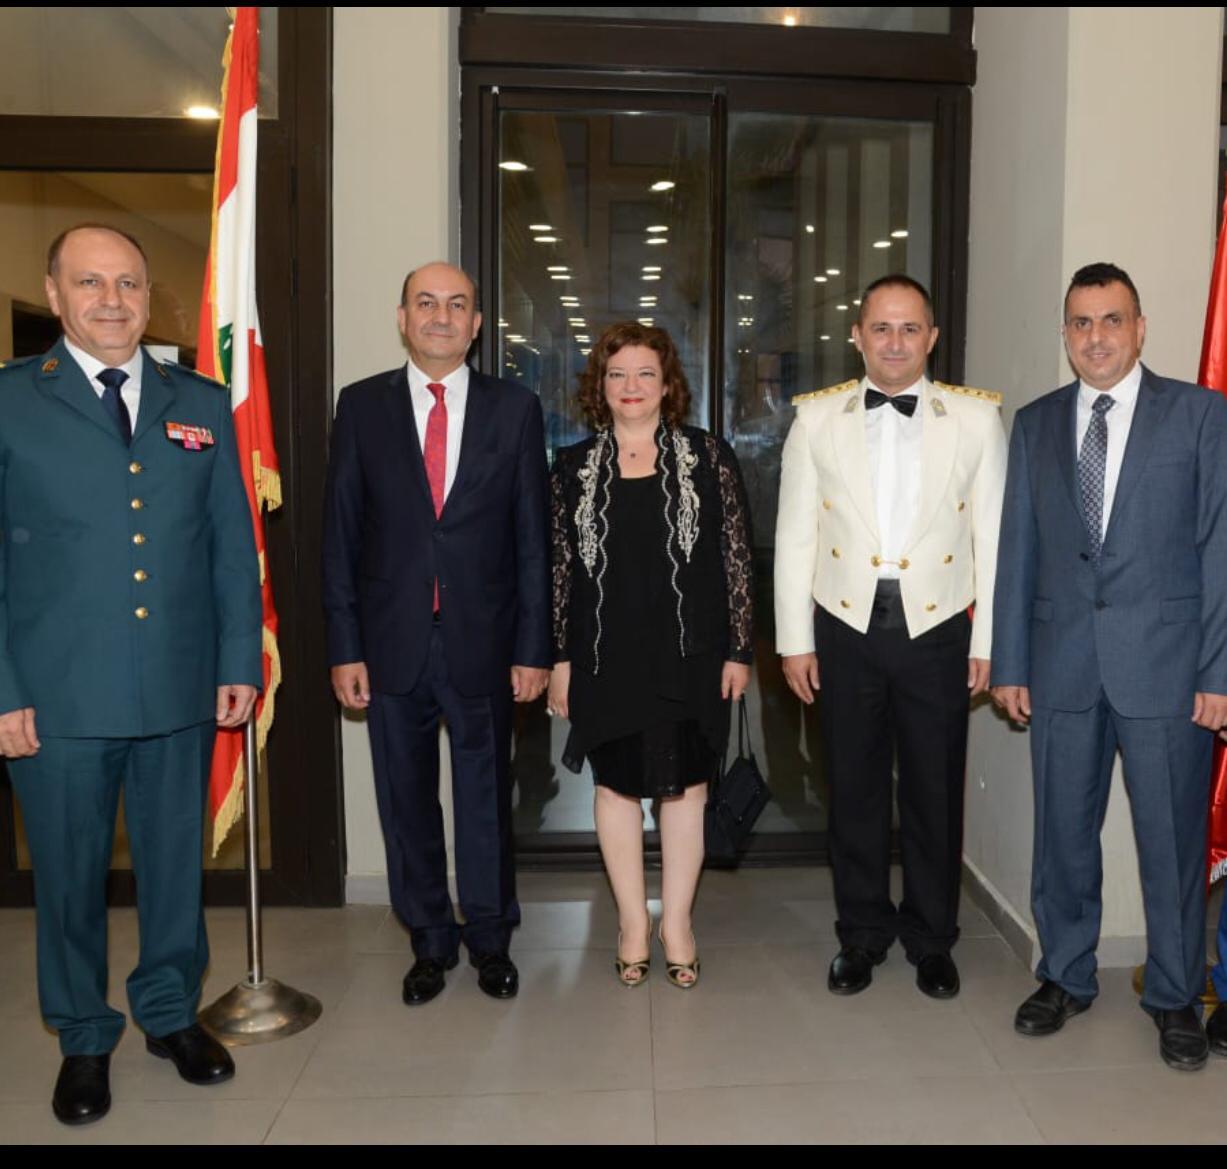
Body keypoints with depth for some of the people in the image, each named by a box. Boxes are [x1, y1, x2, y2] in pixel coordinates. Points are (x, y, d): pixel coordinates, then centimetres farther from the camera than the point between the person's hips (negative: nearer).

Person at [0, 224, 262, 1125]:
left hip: (183, 688, 2)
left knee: (176, 862, 15)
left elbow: (234, 543, 7)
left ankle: (172, 1012, 37)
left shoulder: (203, 404, 7)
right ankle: (84, 1039, 34)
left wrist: (240, 661, 3)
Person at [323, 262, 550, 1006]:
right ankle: (431, 941, 31)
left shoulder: (515, 408, 2)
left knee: (486, 798, 11)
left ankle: (490, 939, 31)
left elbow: (533, 536, 1)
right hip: (393, 641, 1)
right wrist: (344, 646, -3)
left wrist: (533, 647, -3)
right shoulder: (362, 406, 3)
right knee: (407, 801, 12)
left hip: (482, 640, -1)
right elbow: (341, 533, 2)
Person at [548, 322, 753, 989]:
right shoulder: (573, 467, 4)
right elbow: (561, 569, 5)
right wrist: (560, 659, 2)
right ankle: (633, 922, 24)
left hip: (689, 656, -1)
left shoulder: (708, 457, 0)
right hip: (606, 656, 1)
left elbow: (737, 557, -1)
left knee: (685, 785, 7)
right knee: (616, 784, 8)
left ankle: (676, 923, 23)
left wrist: (738, 650, -4)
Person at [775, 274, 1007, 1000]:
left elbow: (993, 535, 1)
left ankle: (932, 939, 30)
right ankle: (862, 934, 29)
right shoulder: (818, 418, 2)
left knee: (935, 791, 10)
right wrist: (795, 639, 0)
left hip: (937, 628, 0)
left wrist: (988, 641, -1)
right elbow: (795, 535, 2)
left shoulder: (977, 417, 0)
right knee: (856, 788, 11)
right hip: (847, 627, 1)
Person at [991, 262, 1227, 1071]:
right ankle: (1066, 977, 30)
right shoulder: (1036, 423, 8)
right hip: (1062, 663, 3)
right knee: (1063, 832, 12)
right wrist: (1010, 661, 5)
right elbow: (1018, 548, 7)